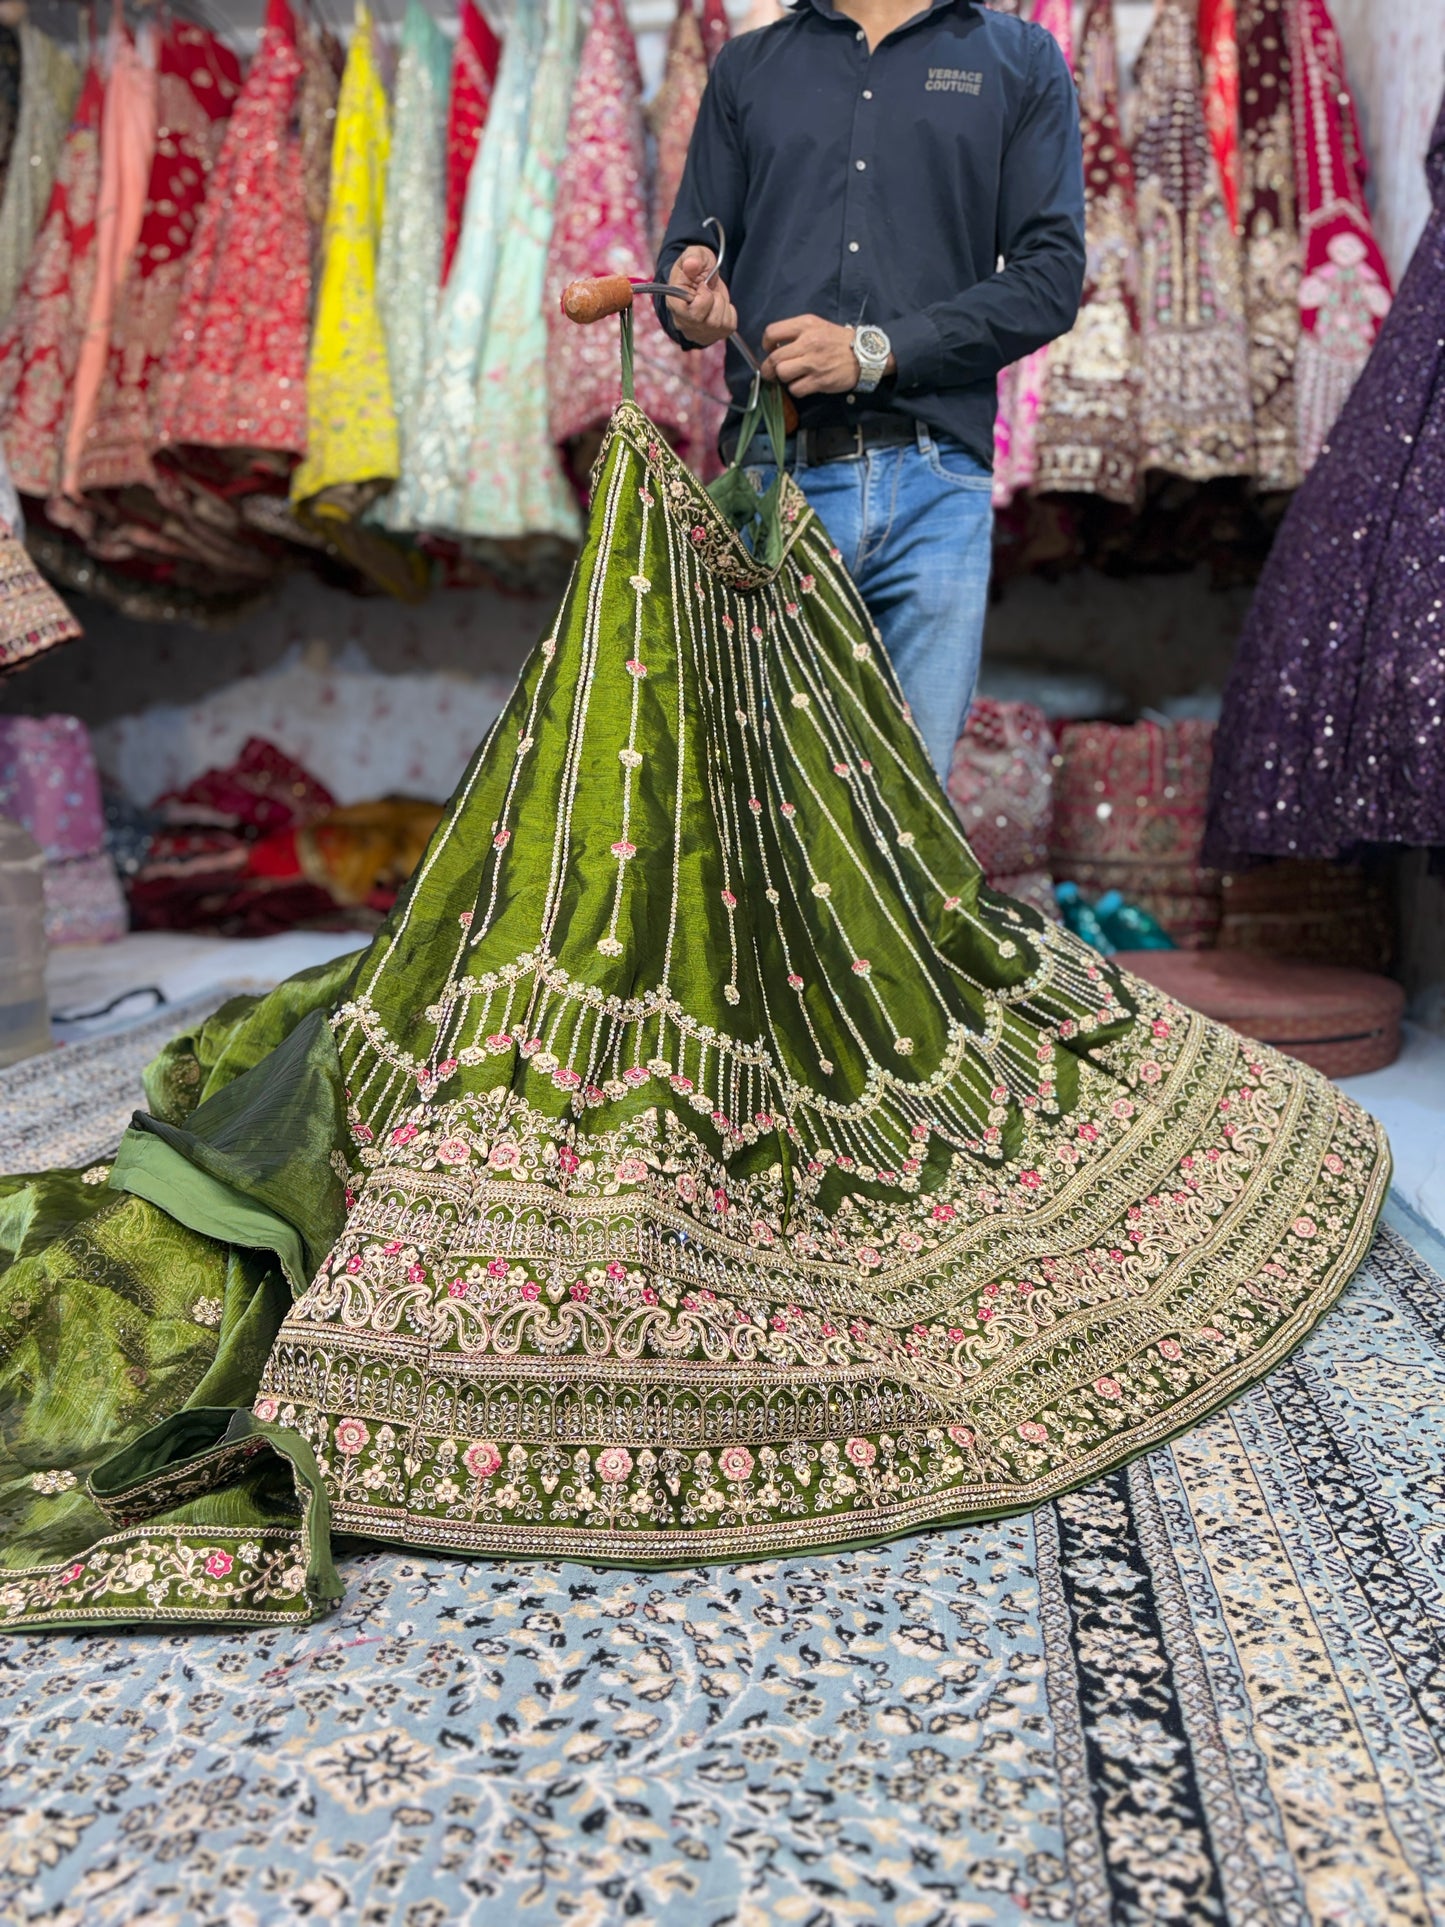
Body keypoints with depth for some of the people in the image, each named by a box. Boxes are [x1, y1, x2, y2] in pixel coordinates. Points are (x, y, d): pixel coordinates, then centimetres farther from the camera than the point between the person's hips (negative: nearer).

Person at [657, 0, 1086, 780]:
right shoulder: (748, 65, 21)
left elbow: (1051, 273, 3)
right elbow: (688, 246, 20)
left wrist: (877, 350, -9)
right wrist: (691, 302, -5)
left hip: (933, 490, -1)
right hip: (775, 482, 1)